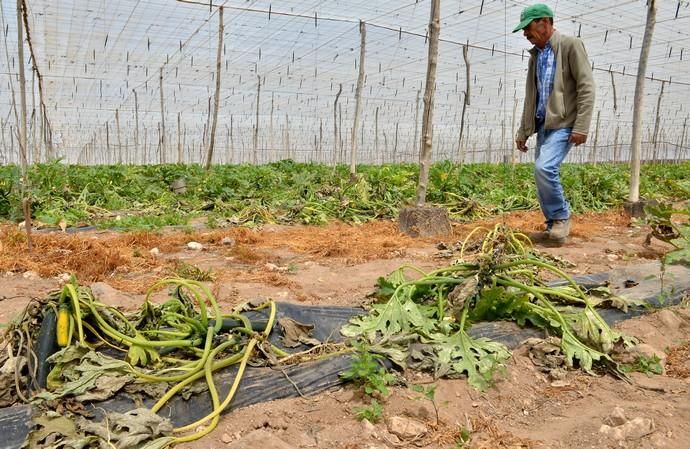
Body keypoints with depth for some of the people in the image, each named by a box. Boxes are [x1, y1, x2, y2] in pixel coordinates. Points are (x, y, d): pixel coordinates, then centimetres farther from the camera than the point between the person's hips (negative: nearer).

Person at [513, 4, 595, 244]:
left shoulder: (571, 45, -4)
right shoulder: (536, 54, 17)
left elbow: (586, 88, -11)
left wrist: (581, 126, -19)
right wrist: (522, 132, 19)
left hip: (564, 124, -8)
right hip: (543, 125, 8)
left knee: (545, 168, -23)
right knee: (543, 173, 4)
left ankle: (561, 217, -4)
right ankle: (554, 227, 14)